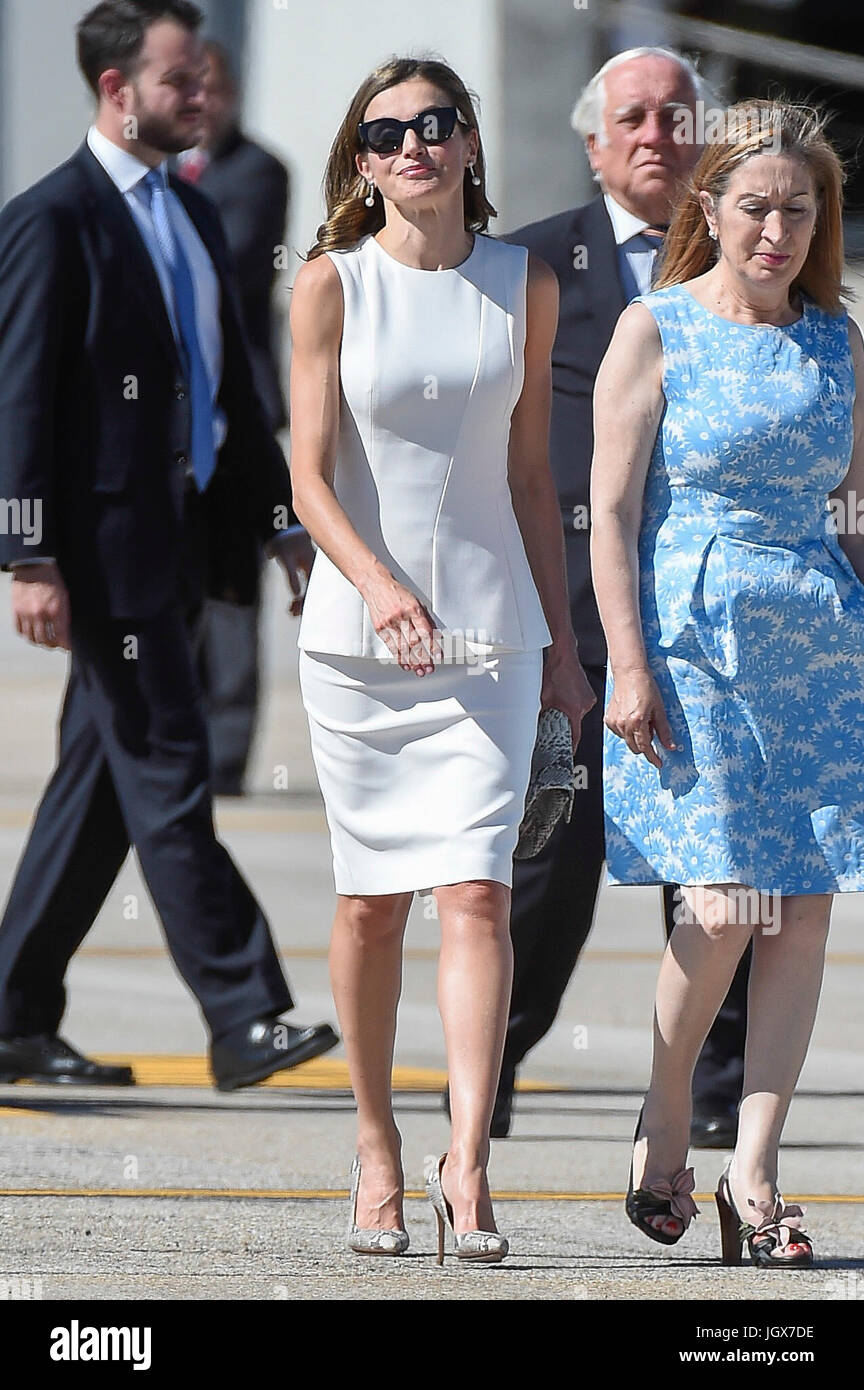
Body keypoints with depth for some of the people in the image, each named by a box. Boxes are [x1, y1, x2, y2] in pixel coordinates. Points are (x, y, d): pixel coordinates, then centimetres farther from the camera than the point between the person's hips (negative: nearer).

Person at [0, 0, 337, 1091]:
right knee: (167, 777, -8)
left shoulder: (192, 216, 17)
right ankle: (244, 1021, -9)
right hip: (106, 542, -9)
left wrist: (285, 521, 18)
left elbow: (232, 388, 22)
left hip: (178, 540, 9)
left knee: (101, 779, 11)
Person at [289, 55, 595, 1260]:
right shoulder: (333, 284, -1)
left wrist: (563, 643, 11)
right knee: (371, 902, 5)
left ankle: (468, 1163, -16)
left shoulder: (525, 287, 6)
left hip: (490, 630, 1)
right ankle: (377, 1144, 20)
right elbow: (311, 478, -6)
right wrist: (379, 583, -24)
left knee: (477, 891, -11)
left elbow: (531, 475, 12)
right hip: (357, 631, -1)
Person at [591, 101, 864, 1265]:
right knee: (725, 898, -13)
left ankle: (753, 1169, 1)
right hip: (694, 640, -4)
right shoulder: (656, 331, 0)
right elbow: (611, 511, -3)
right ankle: (663, 1124, 10)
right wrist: (628, 663, -10)